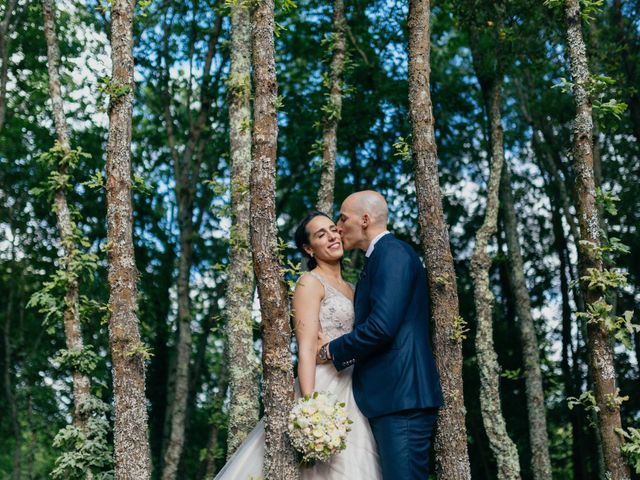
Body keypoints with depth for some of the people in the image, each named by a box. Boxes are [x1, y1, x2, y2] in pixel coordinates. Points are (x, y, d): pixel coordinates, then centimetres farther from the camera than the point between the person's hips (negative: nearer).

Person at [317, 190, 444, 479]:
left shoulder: (392, 253, -9)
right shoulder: (381, 257, 22)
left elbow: (381, 326, -20)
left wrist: (331, 350, -6)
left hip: (400, 397, -10)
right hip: (392, 395, 10)